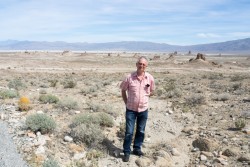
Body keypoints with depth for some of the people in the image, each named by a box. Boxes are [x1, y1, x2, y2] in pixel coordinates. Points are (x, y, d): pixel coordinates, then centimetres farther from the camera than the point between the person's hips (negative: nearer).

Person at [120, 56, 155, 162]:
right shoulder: (129, 77, -12)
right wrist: (126, 102, 1)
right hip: (131, 109, -2)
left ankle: (137, 148, 34)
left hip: (143, 109, 3)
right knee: (129, 132, 3)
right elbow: (123, 90, 2)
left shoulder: (150, 78, -6)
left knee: (141, 131, 15)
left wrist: (144, 98, 3)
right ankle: (126, 152, 18)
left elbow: (151, 91, 11)